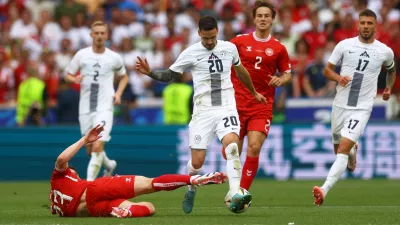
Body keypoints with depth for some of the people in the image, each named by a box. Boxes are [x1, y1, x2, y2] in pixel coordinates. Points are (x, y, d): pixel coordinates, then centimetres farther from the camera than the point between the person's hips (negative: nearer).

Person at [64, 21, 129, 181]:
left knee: (97, 147, -18)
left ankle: (90, 181, -14)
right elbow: (67, 75, 10)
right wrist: (75, 79, -13)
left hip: (105, 108, -2)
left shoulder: (114, 58, 2)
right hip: (85, 108, 3)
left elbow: (124, 76, 19)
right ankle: (109, 164, 42)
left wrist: (118, 93, 2)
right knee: (90, 150, 12)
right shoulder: (81, 55, 2)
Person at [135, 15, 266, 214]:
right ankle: (191, 190, 29)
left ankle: (235, 196, -33)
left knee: (232, 146, -27)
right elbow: (169, 75, 8)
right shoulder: (190, 53, -2)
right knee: (197, 162, -4)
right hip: (203, 111, -1)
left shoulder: (229, 48, 6)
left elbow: (240, 71, 25)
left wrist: (254, 93, 38)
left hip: (227, 108, 1)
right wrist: (150, 73, -11)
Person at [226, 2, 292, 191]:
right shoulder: (240, 41, 3)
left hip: (263, 106, -1)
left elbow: (287, 74, 12)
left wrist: (281, 80, -10)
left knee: (254, 148, -16)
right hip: (237, 103, 1)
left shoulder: (278, 48, 5)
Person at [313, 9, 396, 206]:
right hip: (340, 105, 2)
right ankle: (353, 151, 55)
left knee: (343, 149, -18)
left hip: (362, 108, -2)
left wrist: (389, 87, 14)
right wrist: (338, 78, -15)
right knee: (338, 148, 17)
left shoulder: (385, 51, 1)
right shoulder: (344, 45, -1)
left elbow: (391, 70, 25)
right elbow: (327, 70, 3)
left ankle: (325, 190, -27)